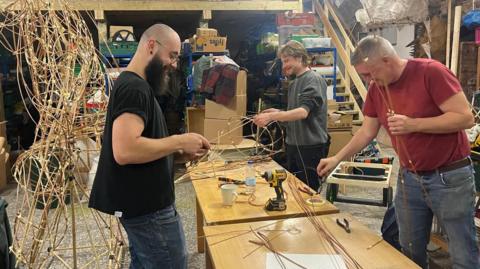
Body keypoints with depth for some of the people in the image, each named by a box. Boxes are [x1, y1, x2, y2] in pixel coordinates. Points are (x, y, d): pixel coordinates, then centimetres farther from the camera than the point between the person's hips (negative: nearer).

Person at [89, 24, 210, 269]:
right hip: (147, 207, -10)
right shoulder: (134, 88, -18)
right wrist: (180, 141, -20)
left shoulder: (135, 85, 15)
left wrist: (179, 150, 5)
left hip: (143, 202, 10)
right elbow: (125, 151, -30)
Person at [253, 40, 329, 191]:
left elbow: (303, 112, -24)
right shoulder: (294, 83, 14)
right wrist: (278, 113, 1)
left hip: (311, 147, -8)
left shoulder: (314, 80, -11)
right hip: (293, 145, 8)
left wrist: (272, 116, -32)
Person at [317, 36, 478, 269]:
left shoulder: (431, 72, -17)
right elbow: (366, 132, 10)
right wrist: (337, 159, 4)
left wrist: (413, 124, -27)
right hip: (408, 178, 5)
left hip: (450, 177, -5)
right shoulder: (375, 89, 2)